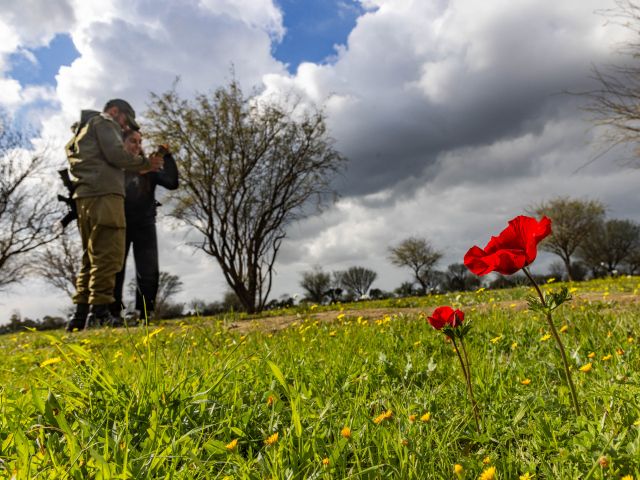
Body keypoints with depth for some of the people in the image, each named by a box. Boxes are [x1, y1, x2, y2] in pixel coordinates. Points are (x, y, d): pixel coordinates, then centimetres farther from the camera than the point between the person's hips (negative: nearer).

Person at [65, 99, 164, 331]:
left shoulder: (83, 130, 35)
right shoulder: (104, 122, 7)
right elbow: (115, 154, -8)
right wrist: (146, 163, 3)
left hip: (85, 196, 9)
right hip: (104, 193, -9)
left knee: (92, 256, 7)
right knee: (108, 255, -15)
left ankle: (81, 315, 3)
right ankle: (99, 314, -20)